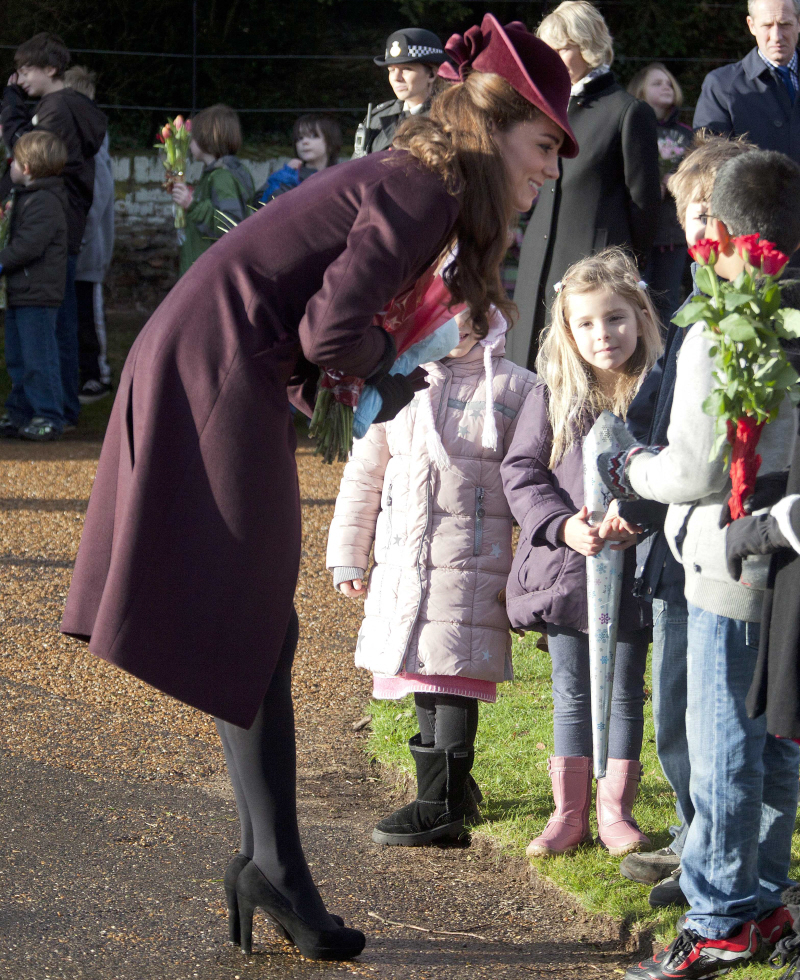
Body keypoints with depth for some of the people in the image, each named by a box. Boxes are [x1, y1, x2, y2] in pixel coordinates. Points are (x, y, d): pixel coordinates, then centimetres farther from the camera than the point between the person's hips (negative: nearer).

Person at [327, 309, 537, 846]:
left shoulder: (516, 388, 3)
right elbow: (364, 474, 16)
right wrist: (348, 555, 14)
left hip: (473, 559, -4)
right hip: (403, 557, 4)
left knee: (452, 678, -11)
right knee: (425, 682, 9)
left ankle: (442, 805, -7)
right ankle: (455, 787, 24)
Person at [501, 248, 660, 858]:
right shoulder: (554, 395, -2)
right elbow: (521, 471, 0)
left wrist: (639, 523, -17)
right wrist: (563, 525, -16)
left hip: (634, 569, -1)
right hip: (565, 567, 1)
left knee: (626, 691, 9)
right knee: (572, 694, 10)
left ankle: (617, 809, 22)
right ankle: (571, 814, 18)